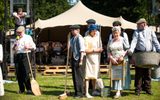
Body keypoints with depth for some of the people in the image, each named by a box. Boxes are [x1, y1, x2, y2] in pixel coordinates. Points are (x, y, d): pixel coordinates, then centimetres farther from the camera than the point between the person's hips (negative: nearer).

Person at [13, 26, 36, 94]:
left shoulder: (28, 37, 6)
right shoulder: (17, 39, 20)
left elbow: (34, 47, 4)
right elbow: (14, 49, 26)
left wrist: (28, 47, -15)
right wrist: (14, 47, 3)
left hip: (25, 55, -5)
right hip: (17, 56, 5)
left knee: (25, 73, -12)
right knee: (18, 73, 2)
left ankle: (29, 89, -6)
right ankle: (21, 89, 10)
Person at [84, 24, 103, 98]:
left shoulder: (97, 38, 11)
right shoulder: (86, 38, -5)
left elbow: (100, 49, 12)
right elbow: (85, 50, -11)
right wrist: (94, 50, -10)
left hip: (96, 59, 5)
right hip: (88, 59, -5)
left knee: (95, 75, 10)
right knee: (87, 76, -6)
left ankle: (94, 90, 23)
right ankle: (87, 92, -3)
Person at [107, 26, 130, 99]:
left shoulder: (123, 40, 3)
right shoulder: (110, 41, 13)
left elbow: (127, 49, 0)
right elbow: (108, 51, 10)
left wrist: (122, 56, -13)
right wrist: (112, 58, -6)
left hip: (122, 61, -4)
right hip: (113, 62, 4)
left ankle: (118, 91, -15)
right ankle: (117, 90, 2)